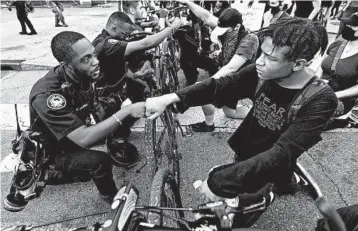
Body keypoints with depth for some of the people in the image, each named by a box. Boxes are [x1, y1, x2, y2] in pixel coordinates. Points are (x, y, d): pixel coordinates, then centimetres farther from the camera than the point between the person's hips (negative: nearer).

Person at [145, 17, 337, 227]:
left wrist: (221, 181, -38)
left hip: (266, 179, -4)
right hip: (242, 158, 4)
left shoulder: (320, 100, -28)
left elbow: (281, 154, -34)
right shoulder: (261, 73, -15)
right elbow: (218, 87, -17)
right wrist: (170, 98, -29)